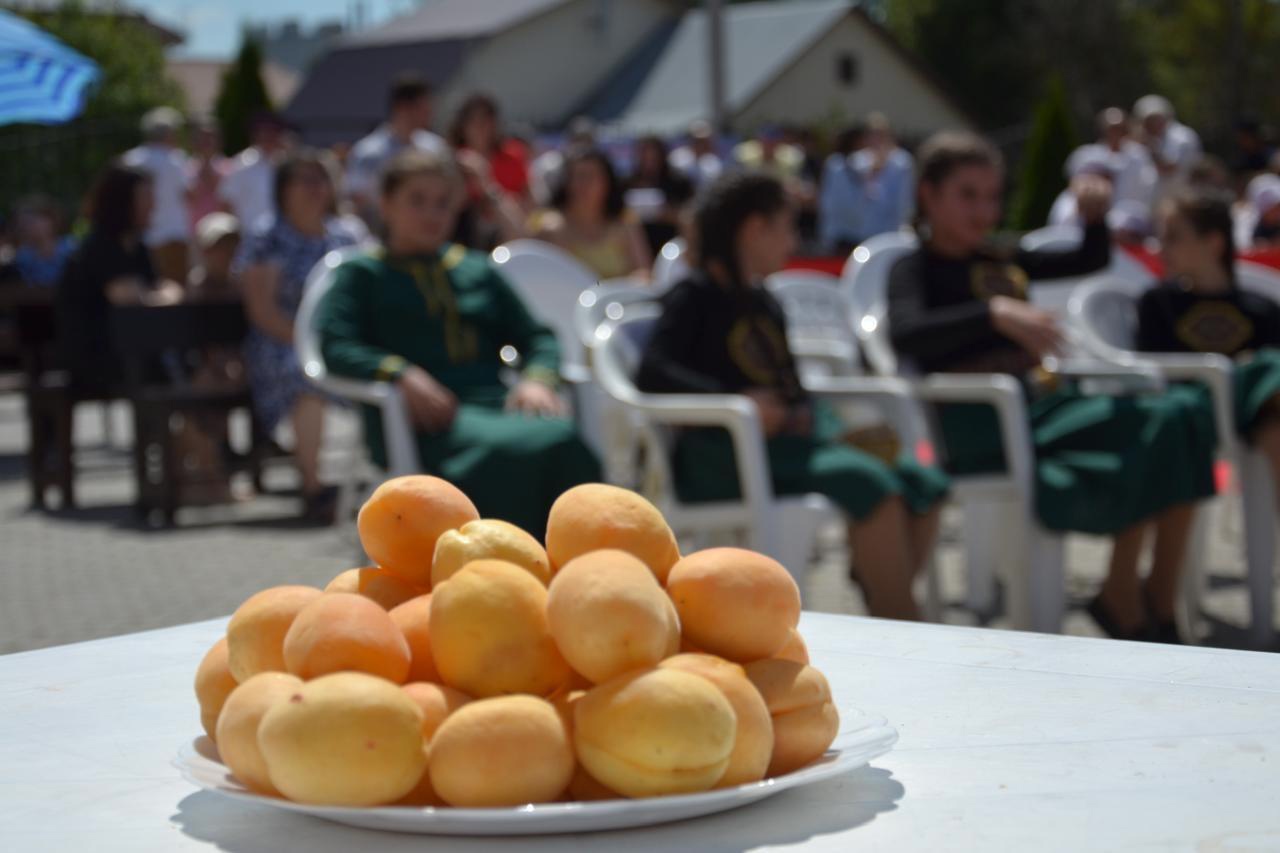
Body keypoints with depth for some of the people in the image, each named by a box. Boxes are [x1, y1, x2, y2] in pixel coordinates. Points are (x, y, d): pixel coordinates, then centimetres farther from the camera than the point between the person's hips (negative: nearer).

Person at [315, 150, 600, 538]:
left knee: (564, 445, -33)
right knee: (510, 453, -38)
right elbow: (333, 347, 1)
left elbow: (537, 338, 22)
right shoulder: (363, 275, 17)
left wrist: (536, 378, -2)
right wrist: (399, 373, -18)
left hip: (496, 403, 4)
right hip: (423, 418, -4)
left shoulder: (478, 270, 29)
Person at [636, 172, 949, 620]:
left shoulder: (765, 304, 24)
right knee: (870, 482, -29)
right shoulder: (694, 297, 0)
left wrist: (837, 431, 1)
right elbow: (652, 373, -13)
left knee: (922, 483, -11)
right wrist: (736, 399, -25)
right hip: (722, 457, -8)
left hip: (791, 441, 8)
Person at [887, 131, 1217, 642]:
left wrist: (1094, 216, 10)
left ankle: (1160, 605, -17)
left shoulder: (1002, 262, 23)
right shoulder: (915, 269, 2)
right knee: (1147, 425, -25)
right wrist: (995, 313, -33)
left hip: (1039, 401, 8)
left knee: (1179, 417, -16)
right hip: (979, 426, -8)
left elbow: (1092, 261, 32)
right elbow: (904, 333, -21)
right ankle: (1122, 600, -12)